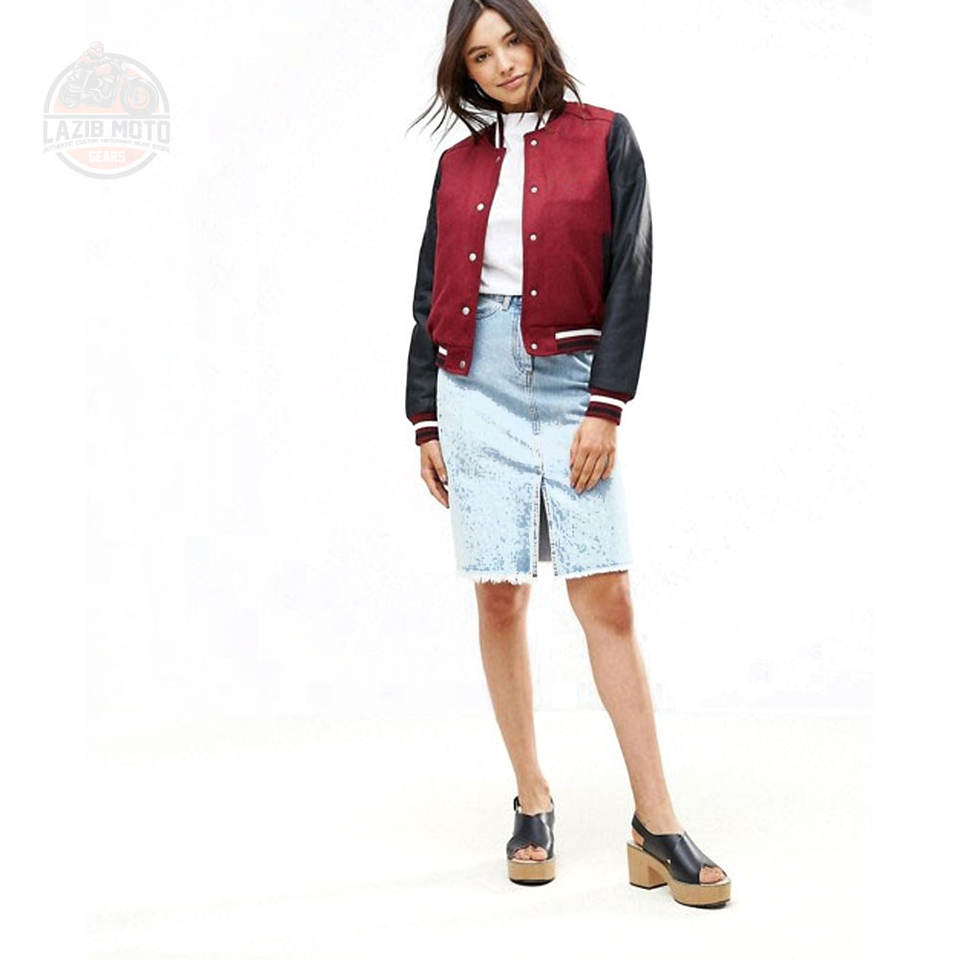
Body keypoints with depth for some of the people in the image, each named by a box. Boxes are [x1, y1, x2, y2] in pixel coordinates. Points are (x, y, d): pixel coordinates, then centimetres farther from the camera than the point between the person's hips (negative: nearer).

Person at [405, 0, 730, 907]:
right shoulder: (457, 166, 15)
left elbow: (630, 276, -1)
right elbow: (430, 297, 15)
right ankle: (532, 801, 13)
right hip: (476, 384, 3)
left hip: (570, 381, -2)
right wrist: (424, 419, 9)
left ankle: (657, 829, -1)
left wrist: (607, 407, -9)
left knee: (607, 599, -7)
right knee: (499, 596, 0)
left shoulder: (605, 138, 7)